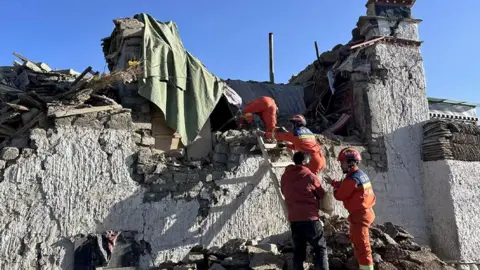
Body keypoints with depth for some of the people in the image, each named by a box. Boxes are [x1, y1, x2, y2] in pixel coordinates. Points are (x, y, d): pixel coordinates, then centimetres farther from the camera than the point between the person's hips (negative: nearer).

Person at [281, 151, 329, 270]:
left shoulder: (284, 177, 6)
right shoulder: (310, 176, -5)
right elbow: (322, 195, 7)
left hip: (293, 219, 4)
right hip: (310, 218, -4)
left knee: (298, 250, 14)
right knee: (320, 248, 10)